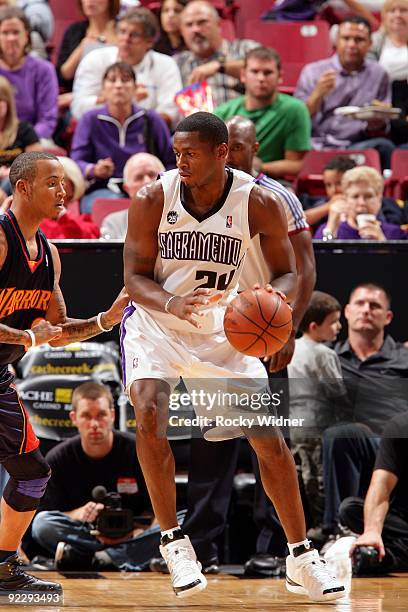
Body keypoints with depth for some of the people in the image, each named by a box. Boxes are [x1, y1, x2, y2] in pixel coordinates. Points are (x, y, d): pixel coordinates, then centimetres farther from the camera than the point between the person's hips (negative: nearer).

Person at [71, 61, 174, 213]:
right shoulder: (90, 120, 11)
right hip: (102, 189, -1)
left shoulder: (151, 120, 13)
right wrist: (95, 170, -21)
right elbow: (77, 162, 1)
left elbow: (170, 162, 13)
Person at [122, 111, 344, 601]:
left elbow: (287, 273, -4)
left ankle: (301, 560, 11)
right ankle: (172, 540, -14)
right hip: (156, 324, -1)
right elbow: (134, 278, -13)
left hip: (219, 330, 1)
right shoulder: (153, 199, -16)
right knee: (149, 414, -28)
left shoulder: (258, 204, -15)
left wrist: (274, 296, -29)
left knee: (269, 437, -2)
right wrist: (173, 303, -35)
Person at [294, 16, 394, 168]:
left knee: (383, 146, -32)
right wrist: (318, 94, -13)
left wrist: (376, 124, -8)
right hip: (315, 144, -1)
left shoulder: (378, 74, 13)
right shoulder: (312, 71, 9)